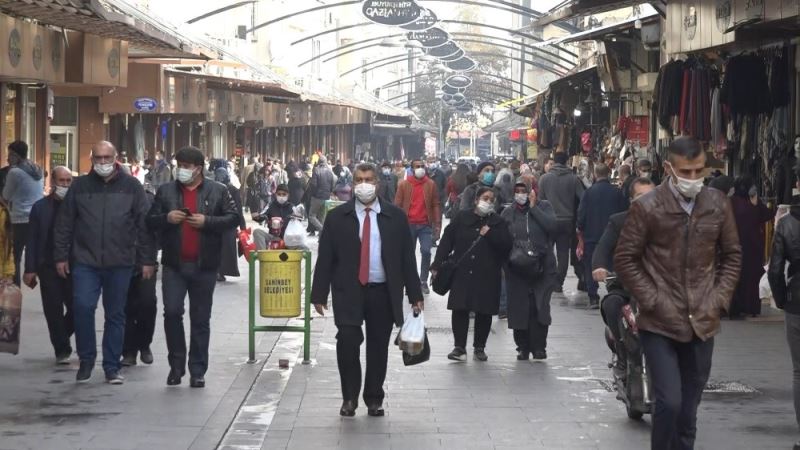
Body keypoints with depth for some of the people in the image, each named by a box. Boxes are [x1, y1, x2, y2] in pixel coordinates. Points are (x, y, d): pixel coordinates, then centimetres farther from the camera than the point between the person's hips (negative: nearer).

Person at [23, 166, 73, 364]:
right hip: (48, 267, 1)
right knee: (53, 311, 0)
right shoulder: (40, 207, 5)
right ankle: (62, 349, 10)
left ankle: (61, 339, 25)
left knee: (76, 308, -1)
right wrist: (30, 269, -4)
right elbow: (32, 241, 3)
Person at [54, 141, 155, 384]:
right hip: (85, 261, 0)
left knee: (115, 314, 6)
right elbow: (64, 224, 9)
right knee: (82, 307, -12)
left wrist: (147, 259, -1)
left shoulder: (131, 186, 3)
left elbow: (144, 224, 3)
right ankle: (86, 360, 6)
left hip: (120, 263, 0)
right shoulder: (79, 186, 7)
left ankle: (112, 367, 15)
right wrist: (61, 256, 4)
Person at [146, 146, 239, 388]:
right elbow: (150, 221, 8)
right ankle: (176, 364, 10)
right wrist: (166, 218, -13)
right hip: (174, 265, 1)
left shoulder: (218, 191, 2)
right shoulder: (166, 191, 7)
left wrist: (207, 221, -15)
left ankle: (198, 370, 13)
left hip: (204, 266, -1)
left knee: (201, 319, 6)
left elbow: (233, 218, -1)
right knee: (172, 312, -6)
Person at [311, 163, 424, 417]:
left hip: (383, 293, 1)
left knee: (378, 347, 6)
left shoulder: (395, 217, 5)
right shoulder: (337, 217, 3)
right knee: (347, 339, -15)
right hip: (349, 292, -1)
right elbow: (325, 258, 2)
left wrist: (415, 295, 3)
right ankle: (349, 397, 3)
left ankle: (374, 400, 20)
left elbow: (407, 258, 6)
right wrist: (319, 294, -3)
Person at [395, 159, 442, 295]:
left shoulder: (430, 184, 3)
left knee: (426, 252, -8)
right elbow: (398, 205, 2)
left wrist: (437, 224, -1)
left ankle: (423, 281, 6)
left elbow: (436, 205, 4)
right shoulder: (404, 184, 1)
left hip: (425, 225, 0)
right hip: (408, 224, 0)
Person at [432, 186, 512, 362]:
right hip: (462, 273, 0)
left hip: (487, 276, 1)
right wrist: (437, 265, -2)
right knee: (459, 310, -3)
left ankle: (479, 348, 16)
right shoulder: (461, 218, 5)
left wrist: (490, 234, -15)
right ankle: (459, 347, 4)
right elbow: (447, 241, 3)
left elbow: (506, 245, -4)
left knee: (484, 312, 4)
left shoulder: (498, 222, 7)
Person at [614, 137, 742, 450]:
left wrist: (719, 299, 2)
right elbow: (625, 260, -3)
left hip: (702, 323, 3)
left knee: (689, 409, 9)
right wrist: (654, 301, -8)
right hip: (660, 324, -3)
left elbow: (732, 255, 13)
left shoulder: (718, 205, 2)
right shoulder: (647, 208, -8)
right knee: (669, 403, -13)